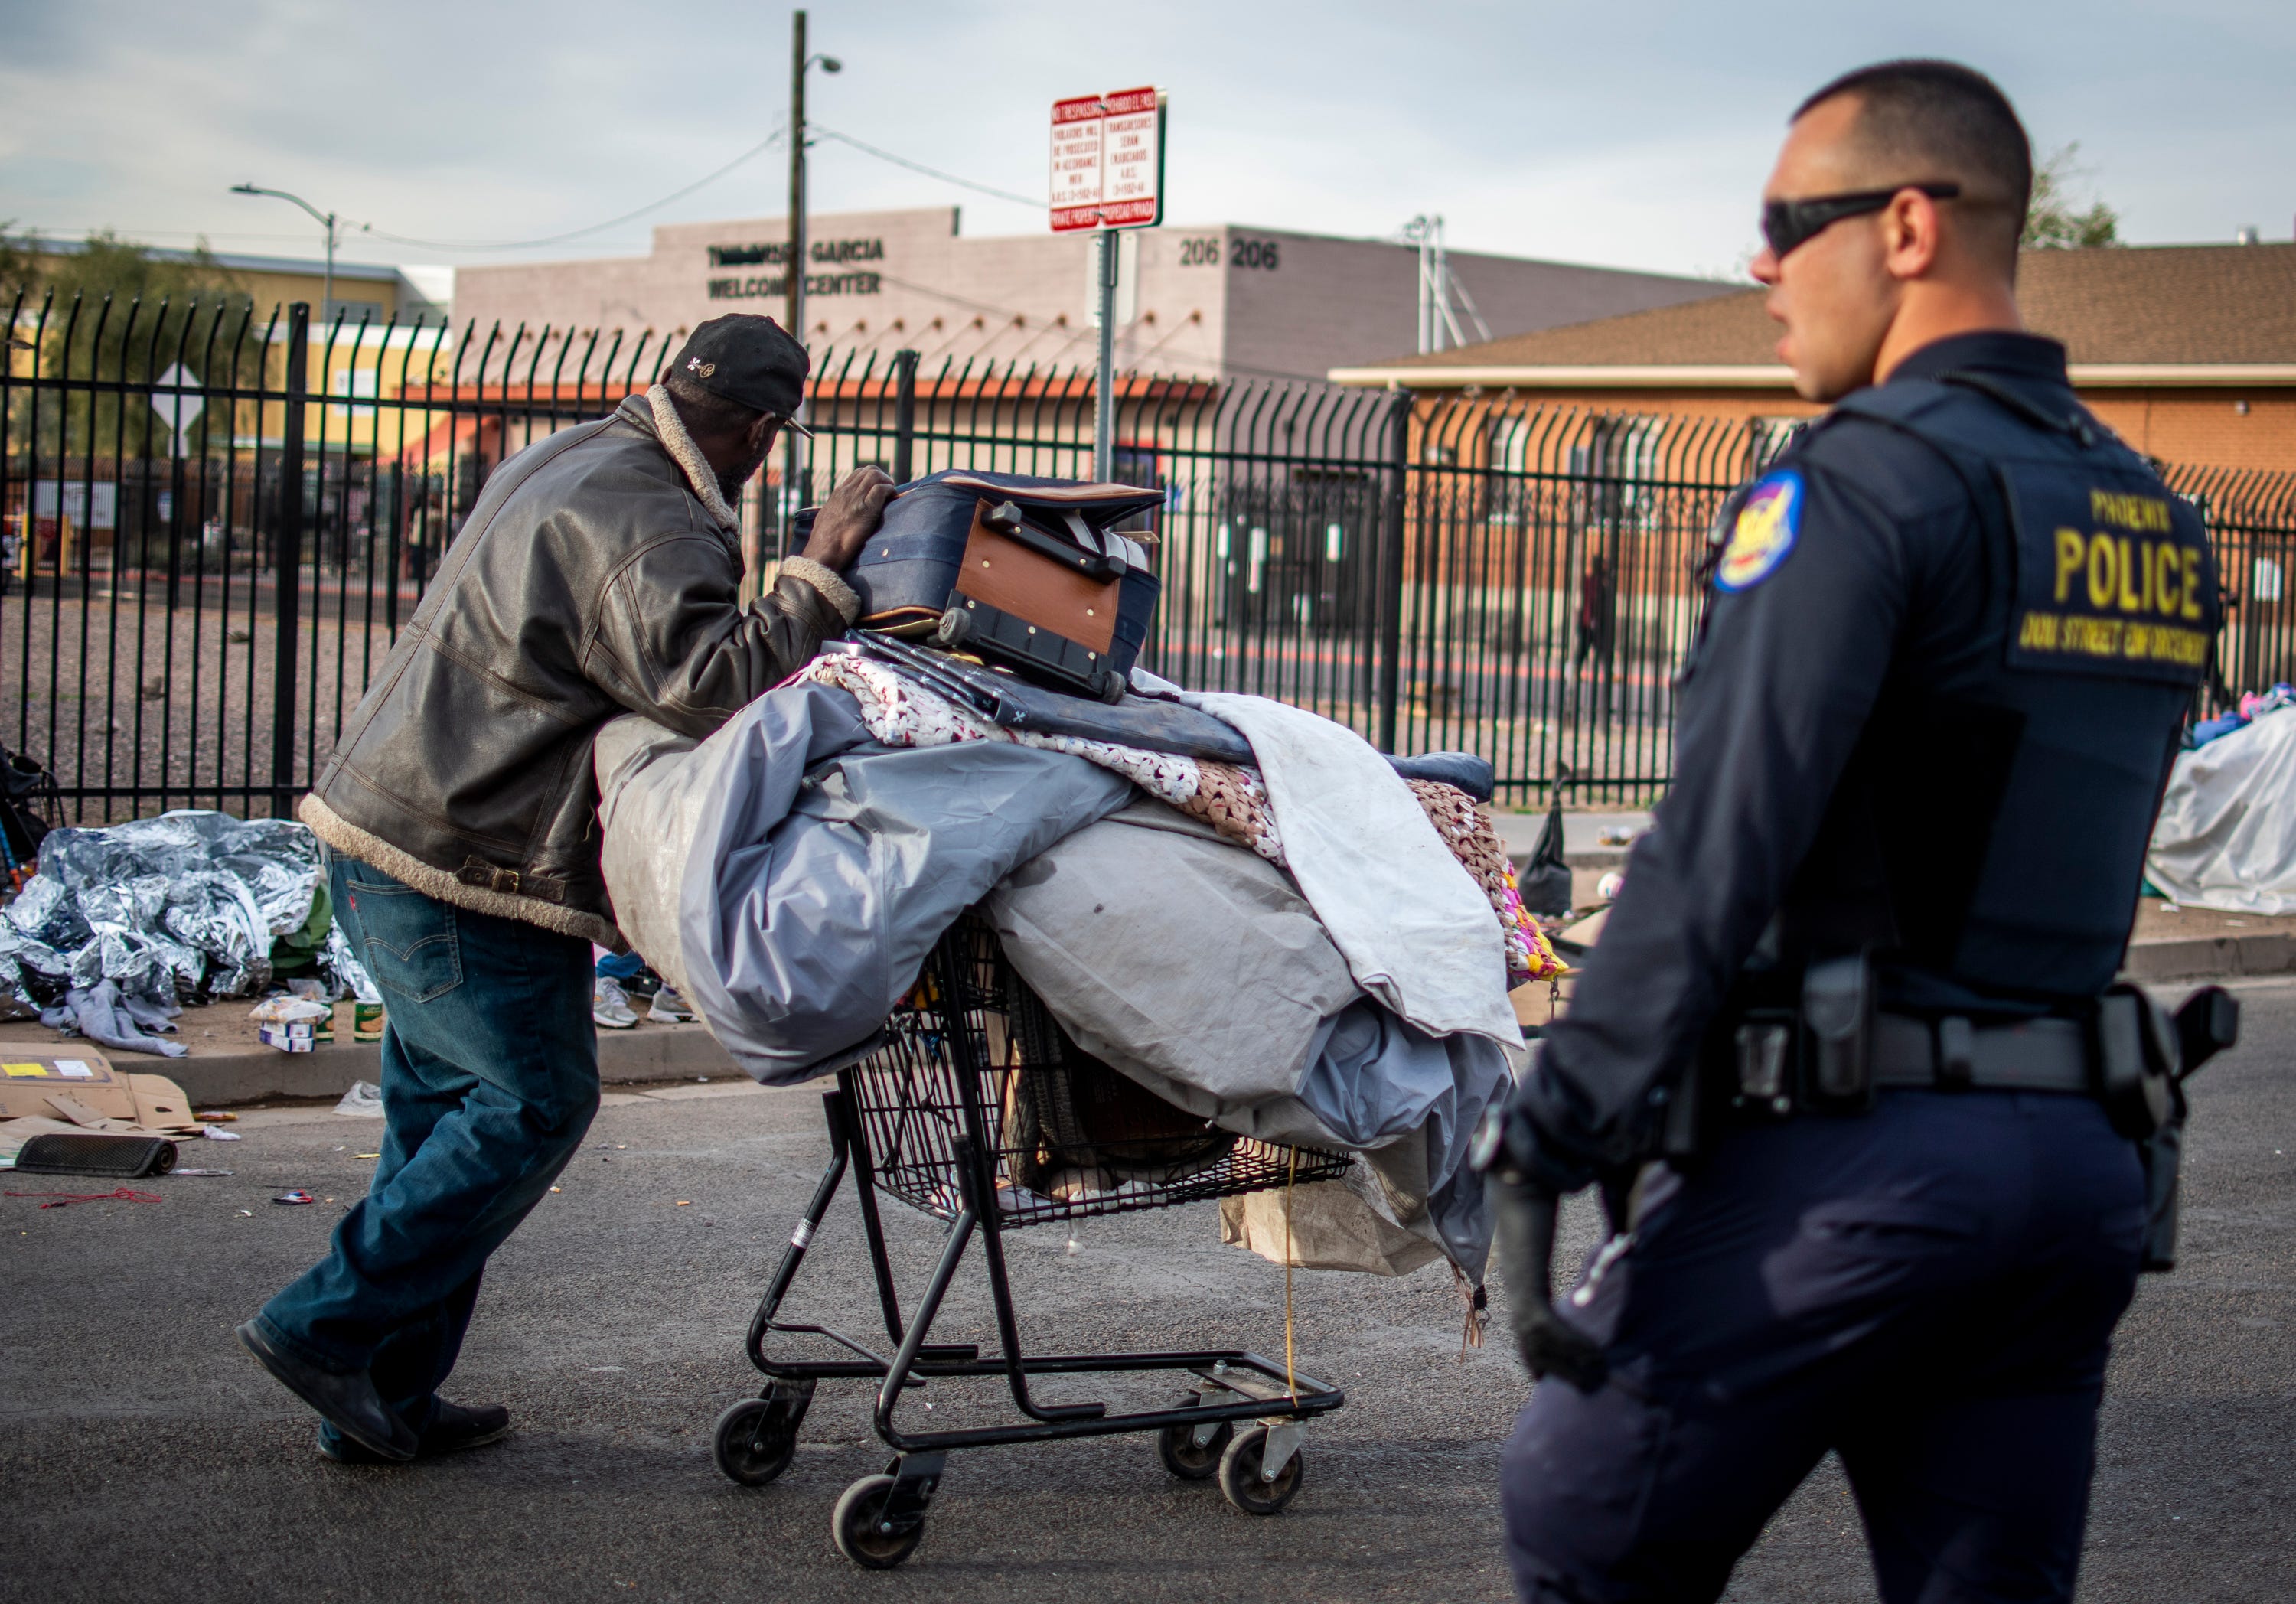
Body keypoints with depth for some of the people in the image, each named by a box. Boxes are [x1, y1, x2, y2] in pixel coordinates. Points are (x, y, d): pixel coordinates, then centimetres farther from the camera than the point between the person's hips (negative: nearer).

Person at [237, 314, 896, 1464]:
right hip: (461, 863, -11)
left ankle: (382, 1399, 20)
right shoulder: (641, 524, -18)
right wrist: (819, 573, -22)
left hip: (383, 830, 11)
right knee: (534, 1103, -2)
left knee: (443, 1104, 15)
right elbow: (705, 686, -30)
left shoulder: (564, 463, 15)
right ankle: (326, 1327, 0)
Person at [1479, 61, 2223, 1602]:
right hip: (2077, 1160, 8)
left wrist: (1555, 1137, -18)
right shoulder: (2152, 518, 14)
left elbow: (1722, 844, -19)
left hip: (1845, 1153, -7)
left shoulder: (1868, 478, -12)